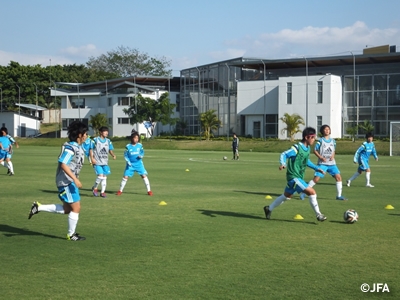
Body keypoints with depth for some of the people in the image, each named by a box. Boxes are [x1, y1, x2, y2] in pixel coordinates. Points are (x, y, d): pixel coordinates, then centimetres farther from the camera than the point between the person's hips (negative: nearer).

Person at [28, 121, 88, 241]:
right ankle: (71, 234, 10)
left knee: (66, 209, 16)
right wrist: (75, 179, -28)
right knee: (76, 208, -3)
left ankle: (39, 207, 18)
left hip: (70, 181, 10)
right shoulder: (70, 147, -19)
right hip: (66, 181, -10)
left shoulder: (77, 147, 10)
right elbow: (63, 164, -25)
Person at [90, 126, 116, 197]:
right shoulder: (95, 140, -5)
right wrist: (92, 158, -13)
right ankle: (95, 188, 8)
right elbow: (91, 150, -3)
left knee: (104, 177, 6)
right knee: (100, 175, -16)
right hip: (97, 162, -5)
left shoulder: (108, 141, 8)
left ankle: (102, 192, 16)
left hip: (105, 162, 5)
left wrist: (113, 155, -7)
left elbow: (110, 150, 14)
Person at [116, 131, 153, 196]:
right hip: (130, 164, -1)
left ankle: (149, 190, 0)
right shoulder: (128, 146, -6)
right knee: (125, 176, -3)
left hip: (139, 163, 1)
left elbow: (142, 152, 9)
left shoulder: (139, 145, -2)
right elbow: (125, 155, 0)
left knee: (144, 176, -8)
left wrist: (141, 156, -13)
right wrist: (128, 161, -13)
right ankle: (120, 190, 13)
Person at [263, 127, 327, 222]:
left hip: (299, 177, 10)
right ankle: (318, 215, -6)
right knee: (312, 192, -16)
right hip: (294, 177, -10)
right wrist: (282, 164, -36)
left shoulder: (307, 148, 8)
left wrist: (317, 168, 21)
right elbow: (284, 154, -17)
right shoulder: (297, 148, -19)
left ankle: (269, 209, 38)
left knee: (287, 195, 23)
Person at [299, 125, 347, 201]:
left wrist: (333, 156, -1)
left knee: (338, 177, -8)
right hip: (322, 163, -4)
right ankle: (304, 193, 0)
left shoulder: (333, 141, 9)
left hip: (332, 163, 4)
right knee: (316, 178, -12)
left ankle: (339, 196, 4)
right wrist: (321, 157, -14)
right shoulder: (320, 141, -4)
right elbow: (315, 150, -2)